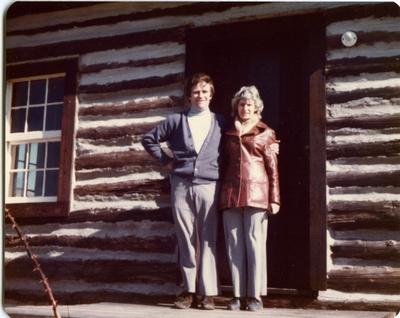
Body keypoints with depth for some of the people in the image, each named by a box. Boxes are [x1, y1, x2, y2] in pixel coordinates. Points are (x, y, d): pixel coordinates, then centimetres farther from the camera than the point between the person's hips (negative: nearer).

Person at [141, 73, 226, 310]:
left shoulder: (220, 122, 9)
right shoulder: (177, 120, 10)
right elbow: (149, 139, 16)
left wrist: (222, 172, 1)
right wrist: (166, 160, 9)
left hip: (209, 186, -1)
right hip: (181, 186, 1)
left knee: (208, 240, -2)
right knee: (186, 239, 3)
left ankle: (208, 292, 1)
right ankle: (190, 290, 9)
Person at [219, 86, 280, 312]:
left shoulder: (266, 133, 10)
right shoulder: (228, 133, 18)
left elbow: (273, 168, 6)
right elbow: (224, 164, 17)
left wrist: (274, 199, -2)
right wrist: (221, 194, 8)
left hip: (256, 193, -3)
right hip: (231, 194, 3)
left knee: (255, 244, -5)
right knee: (234, 246, 0)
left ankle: (255, 295, -1)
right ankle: (239, 295, 5)